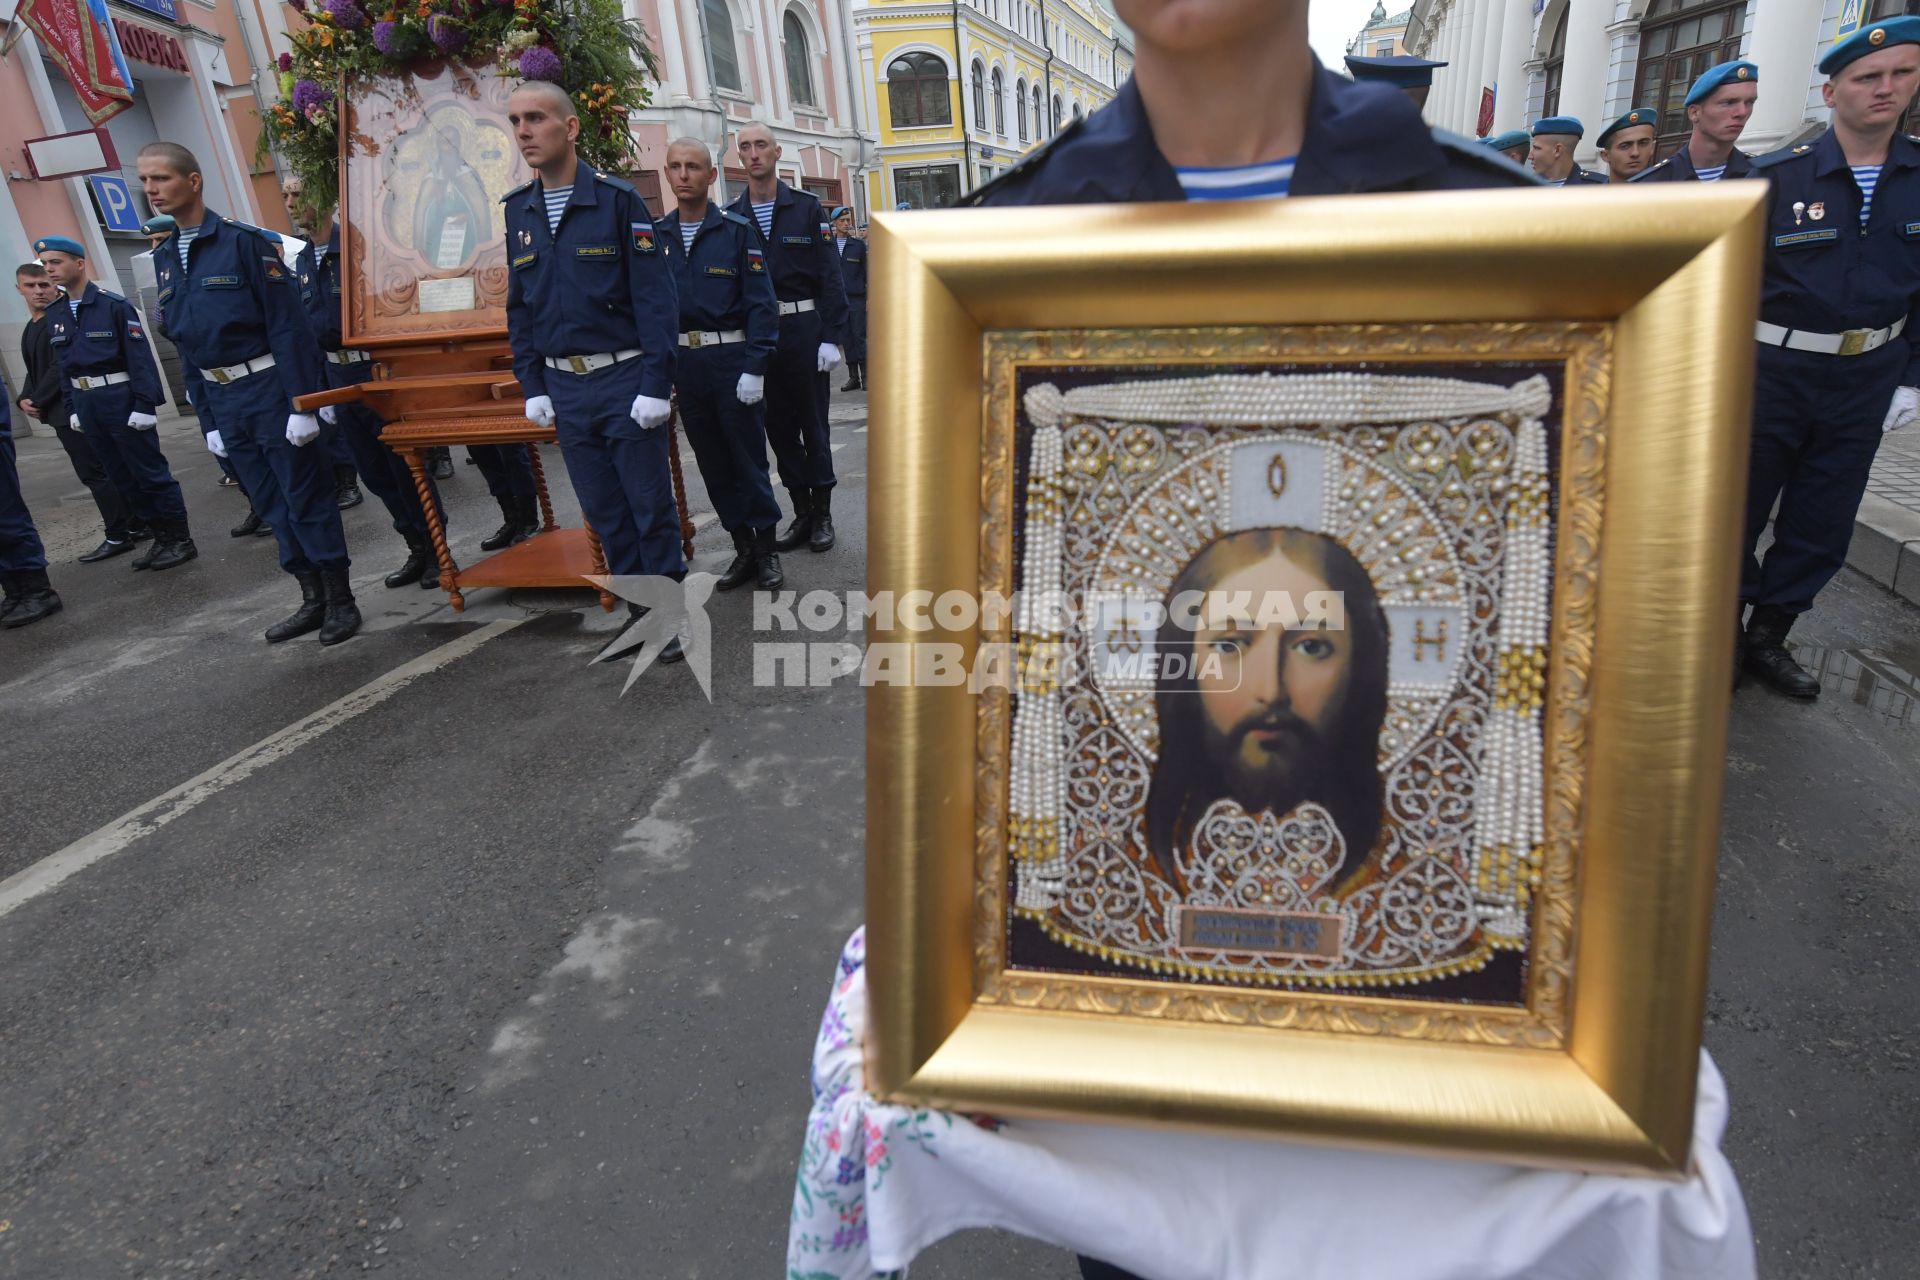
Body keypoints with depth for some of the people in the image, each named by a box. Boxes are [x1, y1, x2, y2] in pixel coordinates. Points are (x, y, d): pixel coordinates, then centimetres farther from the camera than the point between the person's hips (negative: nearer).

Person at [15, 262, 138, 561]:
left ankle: (118, 536, -3)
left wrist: (37, 401, -12)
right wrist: (25, 399, 4)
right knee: (107, 471, 11)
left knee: (94, 473, -7)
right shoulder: (30, 329, 18)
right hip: (61, 412, 9)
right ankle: (134, 525, 16)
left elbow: (61, 367, -17)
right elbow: (35, 371, 22)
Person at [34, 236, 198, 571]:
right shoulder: (54, 314, 11)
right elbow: (64, 364, 15)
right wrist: (72, 408, 11)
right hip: (86, 402, 7)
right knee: (123, 477, 10)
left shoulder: (114, 305, -9)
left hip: (120, 398, -7)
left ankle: (181, 540, 5)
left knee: (150, 472, -3)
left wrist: (144, 404, -17)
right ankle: (161, 538, 18)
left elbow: (140, 356, -12)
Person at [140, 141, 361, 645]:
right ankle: (313, 598, 20)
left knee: (307, 499, -1)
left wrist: (302, 403, -18)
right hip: (223, 399, 7)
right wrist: (206, 417, 14)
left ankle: (341, 601, 8)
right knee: (271, 505, 11)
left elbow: (288, 325, -13)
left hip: (268, 389, -7)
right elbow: (184, 345, 16)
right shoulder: (164, 259, 12)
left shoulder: (243, 242, -9)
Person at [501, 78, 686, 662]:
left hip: (625, 380, -5)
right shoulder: (519, 211, 9)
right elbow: (519, 307, 14)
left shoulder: (618, 199, -6)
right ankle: (640, 614, 22)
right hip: (565, 387, 5)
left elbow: (655, 298, -10)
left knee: (651, 506, 1)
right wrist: (533, 386, 8)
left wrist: (655, 385, -15)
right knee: (605, 514, 10)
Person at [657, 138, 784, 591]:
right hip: (683, 363, 4)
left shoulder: (737, 230, -3)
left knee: (748, 456, 3)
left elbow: (761, 304, -7)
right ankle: (742, 547, 22)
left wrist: (754, 368, -15)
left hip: (732, 360, -4)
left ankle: (766, 549, 16)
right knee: (713, 463, 10)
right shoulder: (657, 236, 7)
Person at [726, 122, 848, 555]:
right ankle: (801, 512, 17)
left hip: (804, 329, -3)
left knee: (813, 424, 4)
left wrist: (831, 336, -11)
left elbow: (830, 276, -3)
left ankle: (822, 513, 14)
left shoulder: (807, 207, 1)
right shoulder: (730, 217, 7)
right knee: (778, 427, 7)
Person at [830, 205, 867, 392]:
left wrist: (869, 297, 0)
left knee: (860, 337, -3)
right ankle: (853, 376, 10)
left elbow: (867, 272, 6)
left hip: (857, 298, -1)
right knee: (847, 338, 5)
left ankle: (865, 376, 2)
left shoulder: (859, 244, 6)